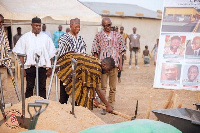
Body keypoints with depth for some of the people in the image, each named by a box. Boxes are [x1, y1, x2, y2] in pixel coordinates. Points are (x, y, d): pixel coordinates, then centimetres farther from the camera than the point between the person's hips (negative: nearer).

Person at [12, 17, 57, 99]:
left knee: (42, 88, 7)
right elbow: (20, 54, 2)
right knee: (29, 87, 6)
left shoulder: (46, 37, 6)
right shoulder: (25, 37, 3)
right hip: (30, 66, -1)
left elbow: (50, 54, 7)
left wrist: (49, 68, 3)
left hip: (42, 66, 1)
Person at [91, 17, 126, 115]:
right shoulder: (98, 35, 6)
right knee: (103, 86, 1)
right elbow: (95, 51, 5)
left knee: (113, 87, 7)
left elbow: (120, 51, 10)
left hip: (114, 64, 2)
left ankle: (111, 106, 19)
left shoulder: (117, 35, 10)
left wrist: (120, 63, 3)